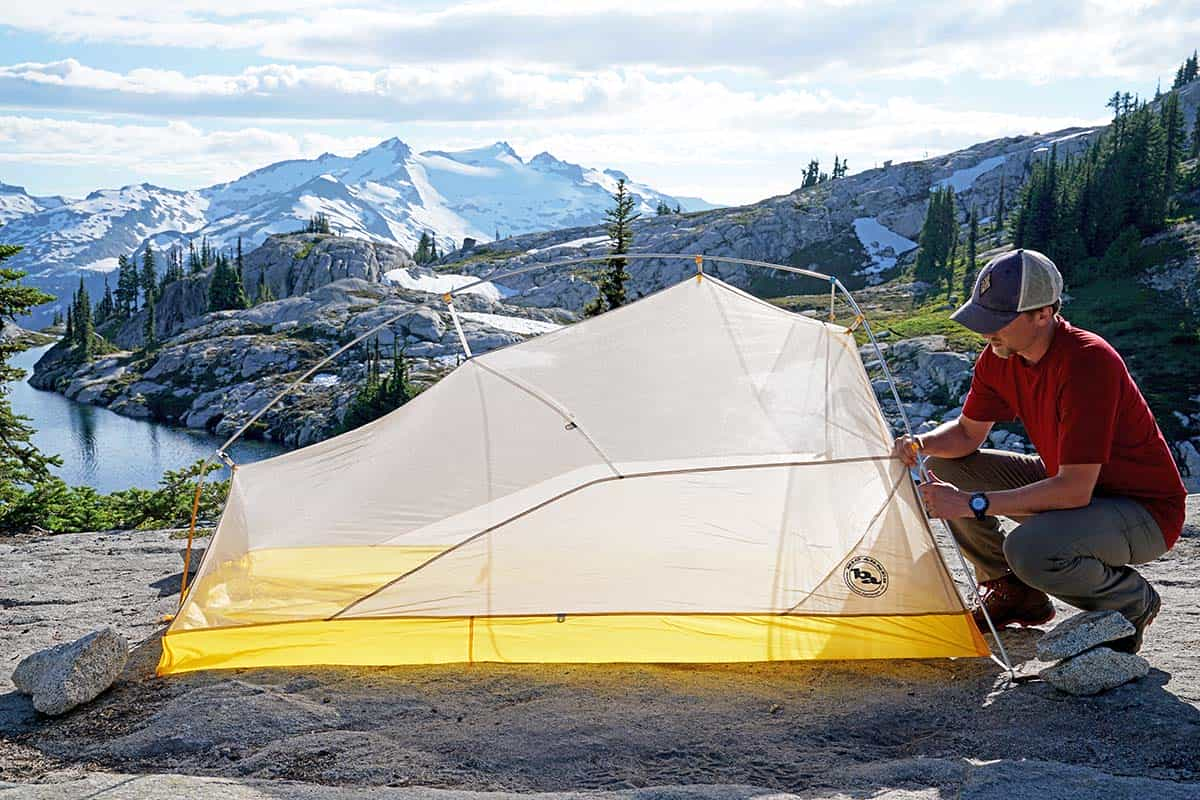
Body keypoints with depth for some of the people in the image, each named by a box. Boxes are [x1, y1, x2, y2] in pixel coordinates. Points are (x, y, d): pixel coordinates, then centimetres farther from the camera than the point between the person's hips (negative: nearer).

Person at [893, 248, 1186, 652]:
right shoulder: (999, 358, -7)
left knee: (1029, 549, -36)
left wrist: (973, 504, -33)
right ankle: (1011, 592, 12)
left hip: (1147, 512, -8)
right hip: (1067, 481, 8)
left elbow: (1075, 490, -34)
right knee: (944, 468, -2)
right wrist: (920, 443, -17)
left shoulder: (1088, 361, -32)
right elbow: (967, 433, 5)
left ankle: (1134, 602, -4)